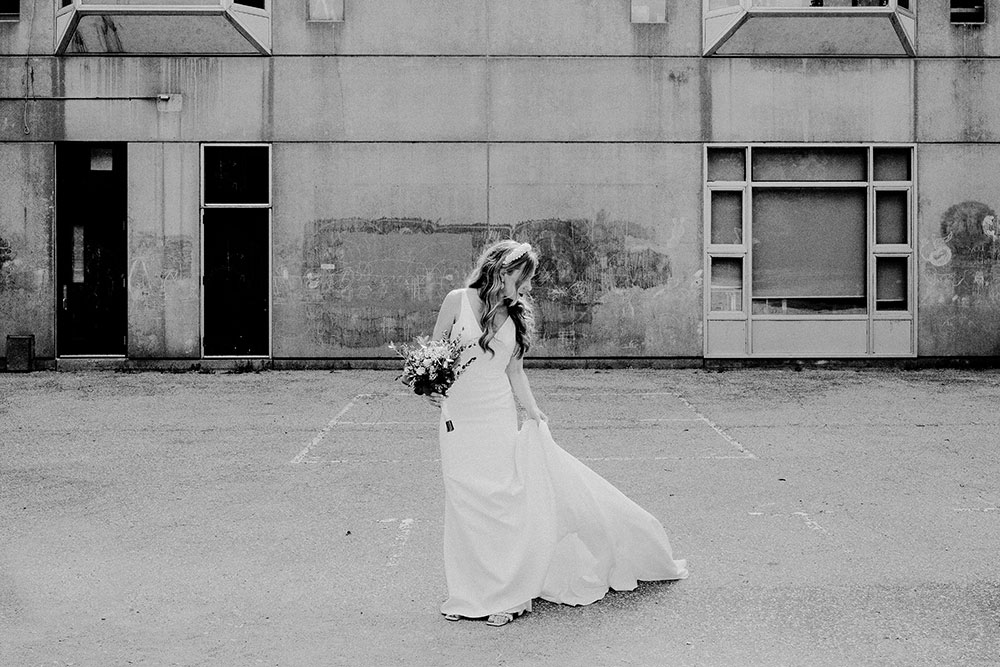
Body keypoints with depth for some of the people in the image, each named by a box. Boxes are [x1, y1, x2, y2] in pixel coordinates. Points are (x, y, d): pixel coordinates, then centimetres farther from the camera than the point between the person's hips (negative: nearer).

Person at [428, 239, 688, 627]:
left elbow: (515, 372, 11)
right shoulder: (458, 301, -4)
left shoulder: (515, 316, 7)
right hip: (458, 418, -2)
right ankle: (469, 595, 15)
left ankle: (505, 594, 11)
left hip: (500, 417, 2)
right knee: (465, 504, 3)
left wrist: (533, 413, 3)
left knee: (503, 500, 0)